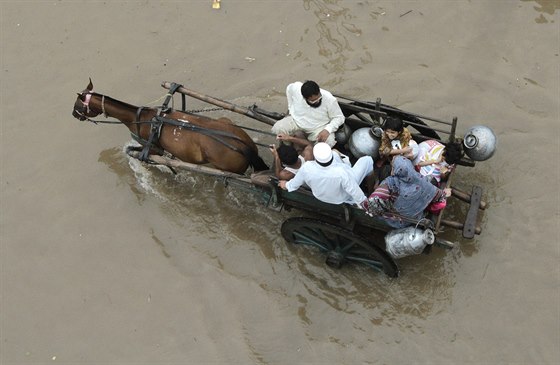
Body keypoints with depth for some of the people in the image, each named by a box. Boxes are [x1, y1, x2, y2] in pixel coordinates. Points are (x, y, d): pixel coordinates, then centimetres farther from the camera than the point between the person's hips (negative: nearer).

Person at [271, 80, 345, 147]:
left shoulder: (330, 99, -26)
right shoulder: (296, 88, -22)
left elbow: (339, 117, -13)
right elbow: (289, 88, 5)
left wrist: (327, 130, -30)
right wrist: (291, 109, 3)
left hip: (318, 128, -1)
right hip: (296, 121, 2)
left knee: (329, 141, -31)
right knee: (277, 129, -25)